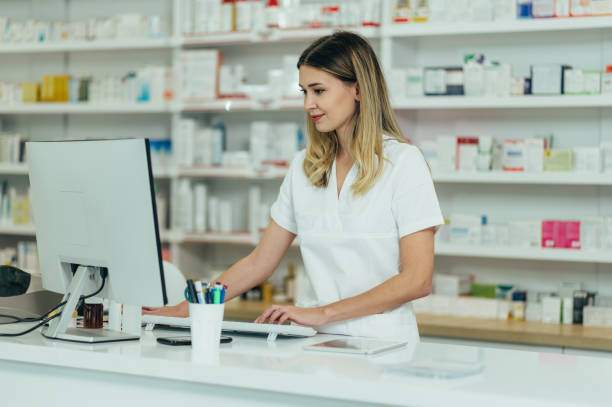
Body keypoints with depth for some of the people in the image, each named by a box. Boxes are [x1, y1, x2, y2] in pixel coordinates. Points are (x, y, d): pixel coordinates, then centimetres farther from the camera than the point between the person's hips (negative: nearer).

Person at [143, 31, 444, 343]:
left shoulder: (403, 162, -5)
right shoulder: (304, 167, 12)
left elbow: (416, 280, -11)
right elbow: (259, 263, 14)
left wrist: (323, 313, -16)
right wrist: (183, 310, 5)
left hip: (382, 344, -4)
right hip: (318, 342, 4)